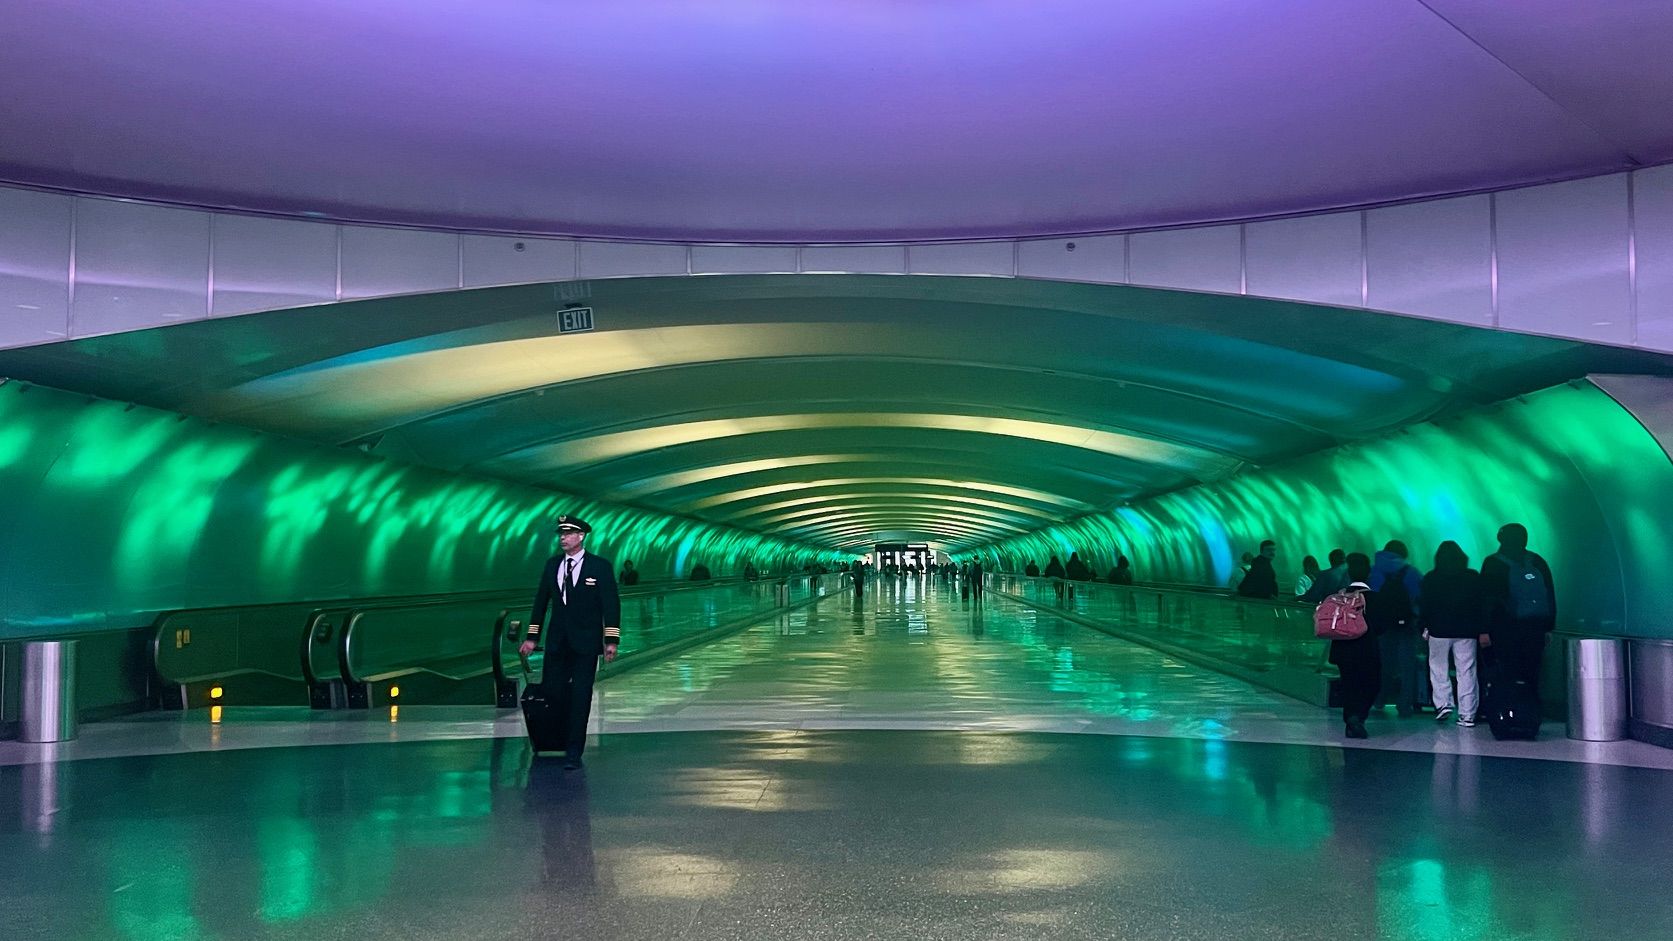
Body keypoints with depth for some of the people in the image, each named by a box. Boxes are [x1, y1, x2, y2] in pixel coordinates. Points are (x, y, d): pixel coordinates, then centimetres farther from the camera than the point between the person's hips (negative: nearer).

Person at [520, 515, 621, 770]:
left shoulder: (600, 566, -4)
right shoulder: (552, 564, 8)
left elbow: (611, 603, -5)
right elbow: (541, 601, 12)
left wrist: (611, 640, -11)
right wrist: (532, 637, 9)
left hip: (585, 643, -3)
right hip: (556, 641, 4)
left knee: (580, 698, -3)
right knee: (550, 692, 1)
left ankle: (573, 753, 5)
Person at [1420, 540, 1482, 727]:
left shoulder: (1430, 579, -1)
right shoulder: (1474, 577, 3)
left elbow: (1425, 605, -2)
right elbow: (1481, 605, 4)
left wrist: (1424, 627, 5)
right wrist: (1480, 630, 7)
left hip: (1439, 630, -1)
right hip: (1467, 631, 1)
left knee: (1439, 668, 12)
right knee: (1467, 671, 2)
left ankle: (1443, 704, -1)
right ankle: (1467, 715, 0)